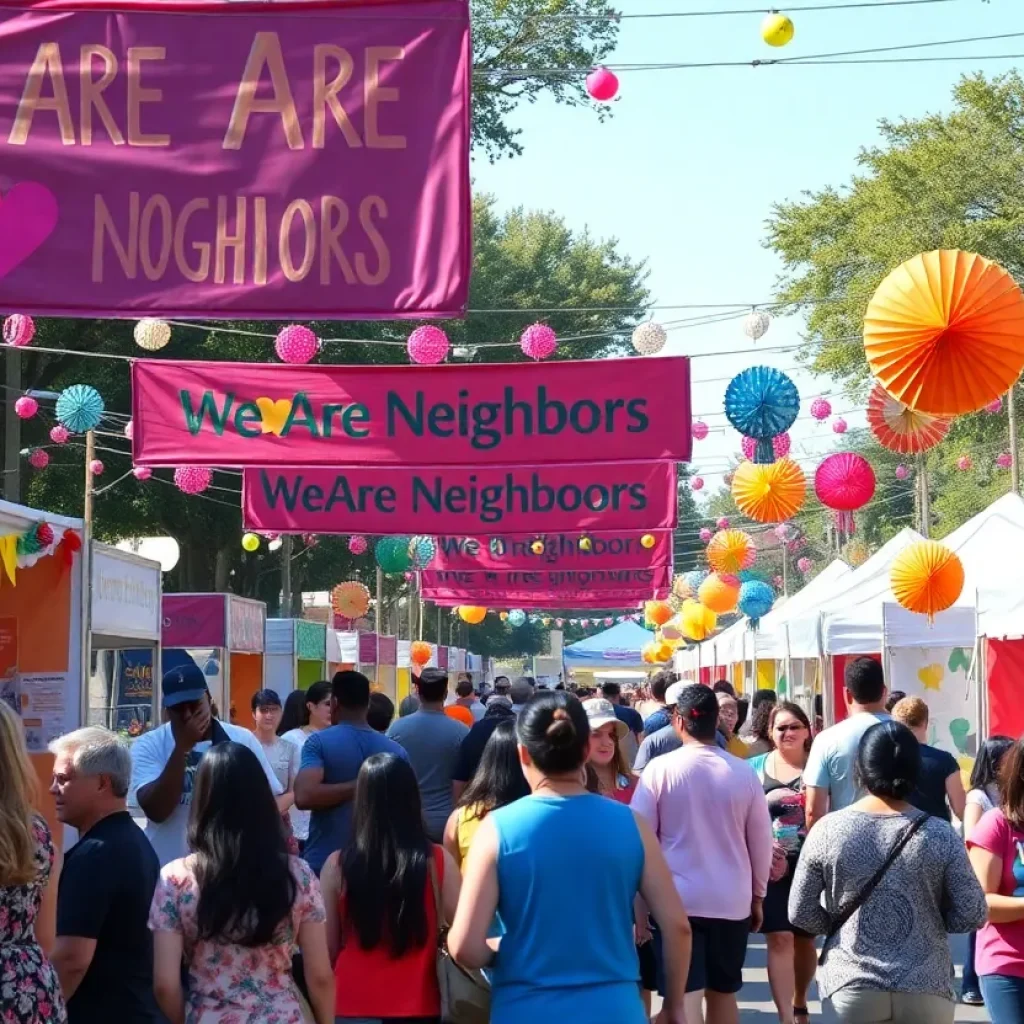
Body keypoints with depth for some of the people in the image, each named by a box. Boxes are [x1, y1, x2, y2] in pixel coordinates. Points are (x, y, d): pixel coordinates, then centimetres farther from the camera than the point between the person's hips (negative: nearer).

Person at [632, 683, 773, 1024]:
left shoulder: (660, 768, -7)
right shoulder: (743, 772, 0)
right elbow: (761, 841, 7)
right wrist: (758, 895, 20)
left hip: (677, 899, -3)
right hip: (732, 901, 3)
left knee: (685, 996, -6)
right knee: (723, 992, 17)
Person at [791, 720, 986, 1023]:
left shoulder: (826, 830, -7)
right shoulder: (940, 835, -7)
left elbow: (801, 913, -3)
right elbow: (971, 916, -4)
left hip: (853, 986, 0)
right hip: (925, 989, 0)